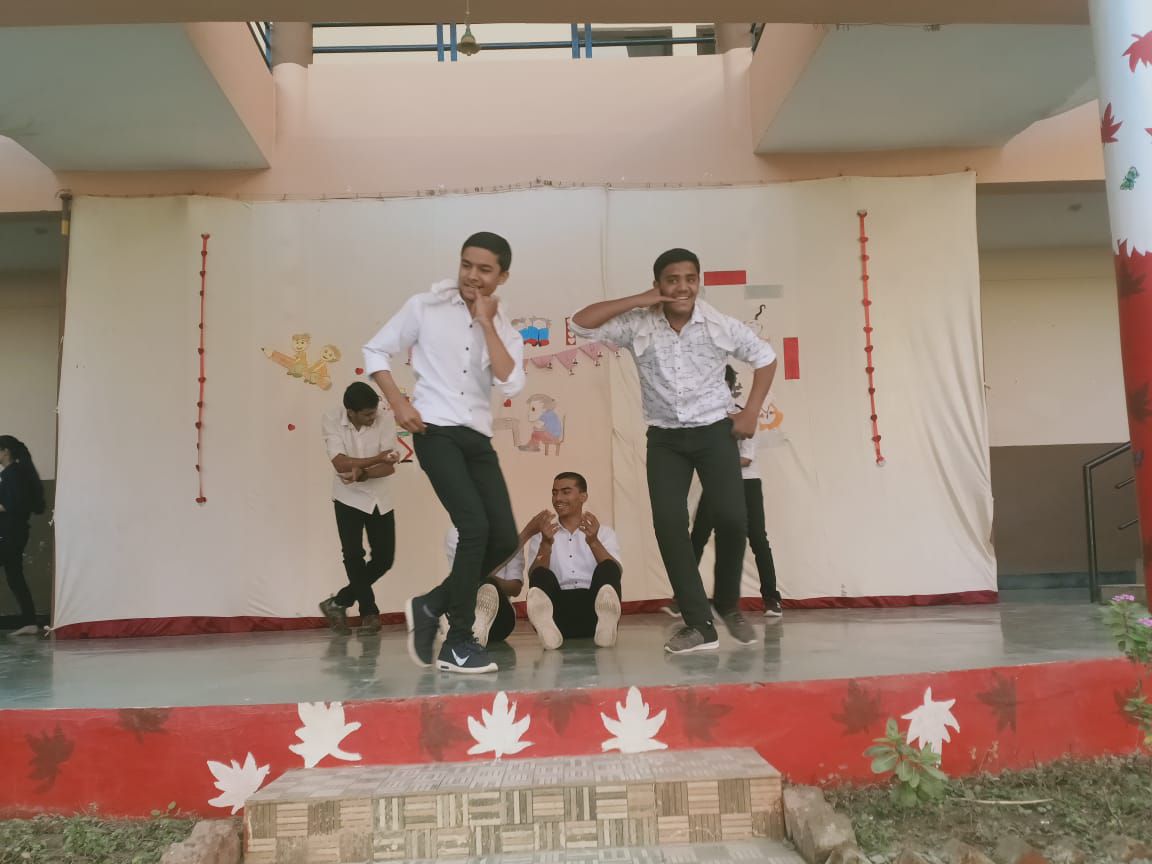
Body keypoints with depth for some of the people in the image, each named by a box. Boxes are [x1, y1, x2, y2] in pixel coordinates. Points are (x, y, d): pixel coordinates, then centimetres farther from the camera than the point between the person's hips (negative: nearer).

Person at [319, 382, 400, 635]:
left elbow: (389, 466, -19)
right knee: (354, 556, -10)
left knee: (385, 558, 0)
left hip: (380, 498, 2)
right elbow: (340, 463, -25)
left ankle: (338, 602, 16)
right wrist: (377, 458, -28)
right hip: (349, 498, -2)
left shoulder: (384, 419, -16)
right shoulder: (331, 420, -16)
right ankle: (369, 611, 6)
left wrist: (362, 474, -36)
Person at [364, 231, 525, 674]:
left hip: (478, 438, 5)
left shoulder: (505, 331, 10)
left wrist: (487, 323, -8)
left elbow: (511, 384, -8)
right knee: (475, 527, -17)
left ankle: (431, 605, 19)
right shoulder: (425, 307, 1)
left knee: (504, 537, -1)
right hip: (436, 431, -5)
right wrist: (398, 404, -8)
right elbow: (375, 350, 5)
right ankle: (458, 643, -4)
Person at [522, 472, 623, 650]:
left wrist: (593, 542, -18)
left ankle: (606, 622, -56)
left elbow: (615, 574, -1)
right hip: (558, 613, 0)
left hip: (593, 614, 0)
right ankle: (546, 624, -57)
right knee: (541, 576, -27)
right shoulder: (541, 535, 20)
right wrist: (546, 544, -17)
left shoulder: (604, 533, 19)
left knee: (608, 569, -26)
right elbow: (535, 577, 1)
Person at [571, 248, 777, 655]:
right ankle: (699, 624, -1)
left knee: (731, 519, -11)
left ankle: (729, 605, 17)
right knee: (668, 523, -11)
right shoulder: (638, 326, -6)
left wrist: (751, 412, 0)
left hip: (715, 432, 0)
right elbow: (582, 323, -15)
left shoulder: (722, 327, -5)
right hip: (665, 439, 1)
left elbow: (765, 358, 9)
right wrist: (639, 301, -18)